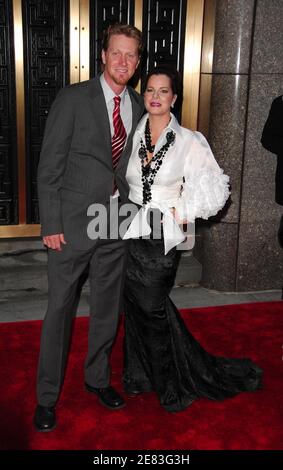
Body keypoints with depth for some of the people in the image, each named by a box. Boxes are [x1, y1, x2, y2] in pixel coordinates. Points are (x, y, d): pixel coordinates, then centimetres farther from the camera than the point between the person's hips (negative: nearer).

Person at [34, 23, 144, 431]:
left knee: (108, 308, 15)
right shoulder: (73, 98, -7)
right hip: (72, 224, -4)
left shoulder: (139, 106, 7)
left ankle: (98, 378, 36)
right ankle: (47, 395, 22)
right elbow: (49, 166, -8)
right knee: (59, 308, 5)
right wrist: (50, 224, -12)